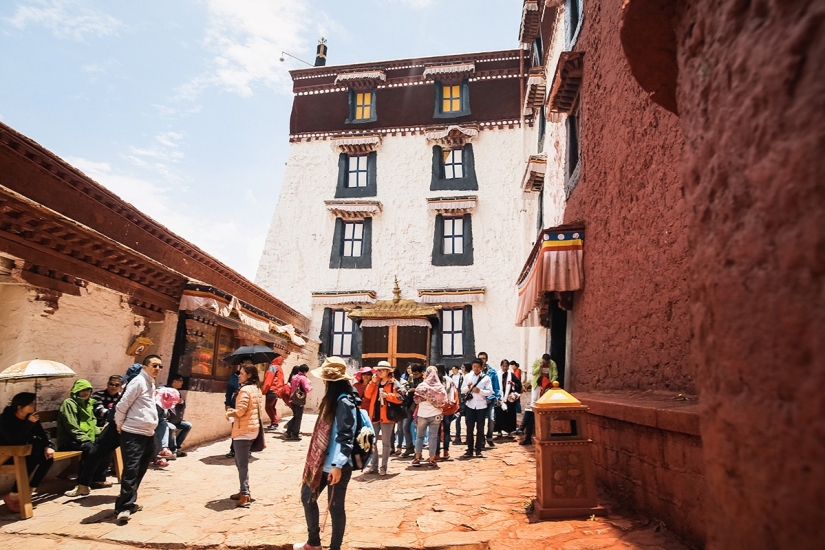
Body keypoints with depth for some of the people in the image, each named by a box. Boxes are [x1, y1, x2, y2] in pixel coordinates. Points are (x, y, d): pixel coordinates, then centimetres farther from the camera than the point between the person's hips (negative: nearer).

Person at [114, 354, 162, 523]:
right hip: (133, 434, -9)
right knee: (131, 470, -10)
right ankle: (124, 507, -4)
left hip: (148, 434, 9)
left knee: (139, 470, 16)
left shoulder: (151, 384, 15)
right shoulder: (138, 382, -14)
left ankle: (128, 503, 27)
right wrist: (119, 425, -3)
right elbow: (121, 406, -13)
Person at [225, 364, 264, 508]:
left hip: (244, 430, -10)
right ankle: (244, 491, 26)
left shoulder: (245, 389, -16)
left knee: (242, 463, -4)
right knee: (241, 462, 19)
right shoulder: (255, 389, 14)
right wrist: (234, 411, 7)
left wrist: (230, 413, -4)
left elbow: (240, 411, -23)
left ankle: (245, 495, -2)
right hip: (251, 428, 10)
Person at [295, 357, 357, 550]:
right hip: (323, 462, 10)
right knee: (307, 496, 19)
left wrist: (338, 465, -25)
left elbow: (345, 436, -23)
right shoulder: (333, 399, 12)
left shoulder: (344, 402, -18)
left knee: (335, 507, 4)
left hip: (336, 465, -10)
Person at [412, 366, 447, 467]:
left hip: (422, 414, -1)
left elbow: (416, 400, -3)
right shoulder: (440, 387, -6)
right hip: (436, 414, 1)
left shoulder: (422, 385, -9)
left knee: (419, 436, 13)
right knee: (433, 436, 7)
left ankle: (417, 458, 13)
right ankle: (432, 459, 7)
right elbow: (444, 402, -2)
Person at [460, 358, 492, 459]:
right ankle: (469, 450, 12)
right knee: (469, 428, 4)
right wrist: (468, 387, -17)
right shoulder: (467, 376, 4)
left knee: (480, 429, 7)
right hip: (470, 406, 1)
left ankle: (478, 450, 16)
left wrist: (480, 391, -21)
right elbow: (462, 390, 3)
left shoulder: (486, 378, -2)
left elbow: (490, 392, -6)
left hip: (481, 406, -1)